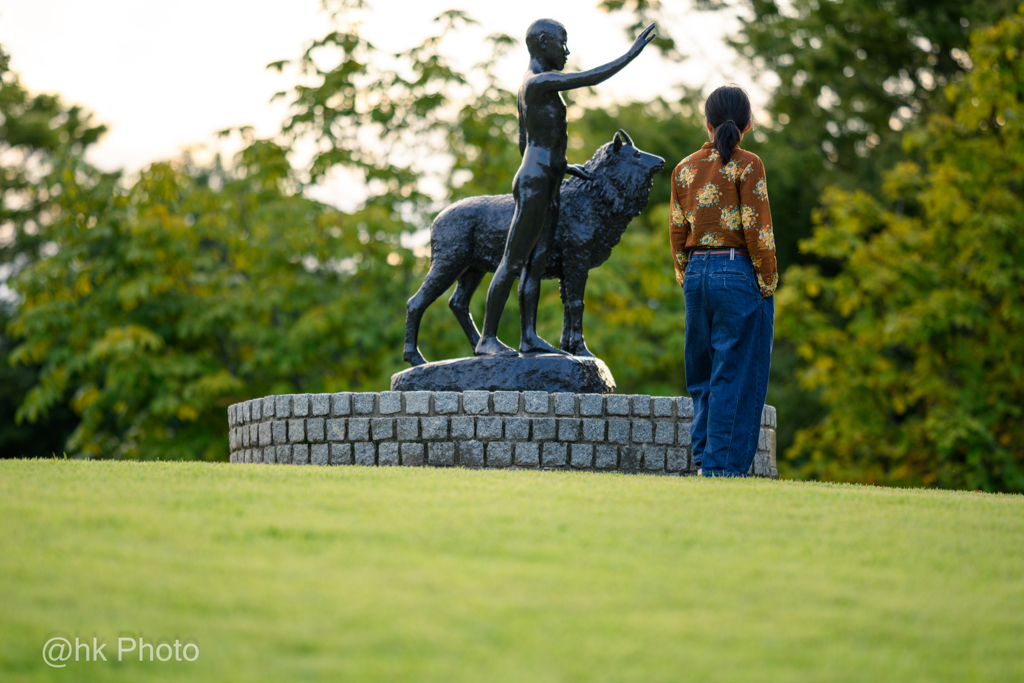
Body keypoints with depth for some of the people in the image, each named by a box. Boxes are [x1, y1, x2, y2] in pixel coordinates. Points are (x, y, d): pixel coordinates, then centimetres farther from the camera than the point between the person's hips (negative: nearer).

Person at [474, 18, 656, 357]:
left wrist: (563, 166, 20)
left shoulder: (530, 87, 17)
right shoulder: (540, 81, -15)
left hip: (547, 188, 10)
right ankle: (487, 339, -6)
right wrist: (630, 54, -16)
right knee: (513, 263, -8)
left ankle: (529, 337, 7)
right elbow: (591, 77, -22)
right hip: (533, 186, -10)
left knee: (537, 262, 7)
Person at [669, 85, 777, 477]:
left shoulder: (684, 169, 8)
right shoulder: (747, 166, -7)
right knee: (736, 375, -1)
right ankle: (724, 465, -1)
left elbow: (677, 232, 10)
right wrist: (768, 284, -5)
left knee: (703, 372, 15)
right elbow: (756, 230, -12)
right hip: (740, 272, -5)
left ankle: (703, 455, 14)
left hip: (697, 272, 5)